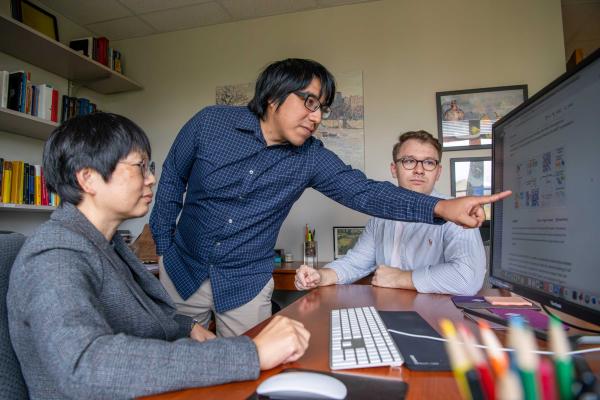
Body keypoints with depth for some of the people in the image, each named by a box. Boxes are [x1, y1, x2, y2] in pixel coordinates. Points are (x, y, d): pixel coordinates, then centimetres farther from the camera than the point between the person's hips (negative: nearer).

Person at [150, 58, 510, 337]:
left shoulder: (311, 158, -12)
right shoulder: (211, 123, -13)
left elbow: (363, 191, -20)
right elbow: (172, 178, 1)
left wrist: (441, 207, -33)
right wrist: (163, 246, 3)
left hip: (246, 284, -1)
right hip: (182, 269, 2)